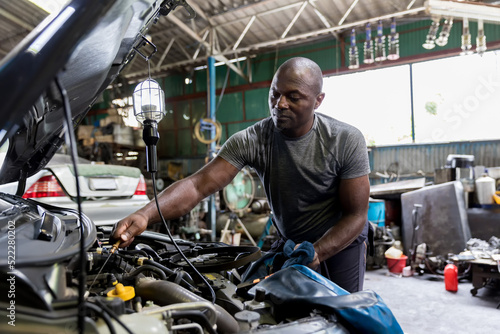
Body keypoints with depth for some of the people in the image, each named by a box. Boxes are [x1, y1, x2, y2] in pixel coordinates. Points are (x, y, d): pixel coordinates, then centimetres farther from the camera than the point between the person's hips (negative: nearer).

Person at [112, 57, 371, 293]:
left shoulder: (347, 140, -22)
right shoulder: (250, 141, -21)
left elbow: (356, 215, -18)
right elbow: (197, 185, -29)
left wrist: (316, 253, -32)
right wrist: (145, 215, -45)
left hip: (341, 242, 0)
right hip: (289, 243, 1)